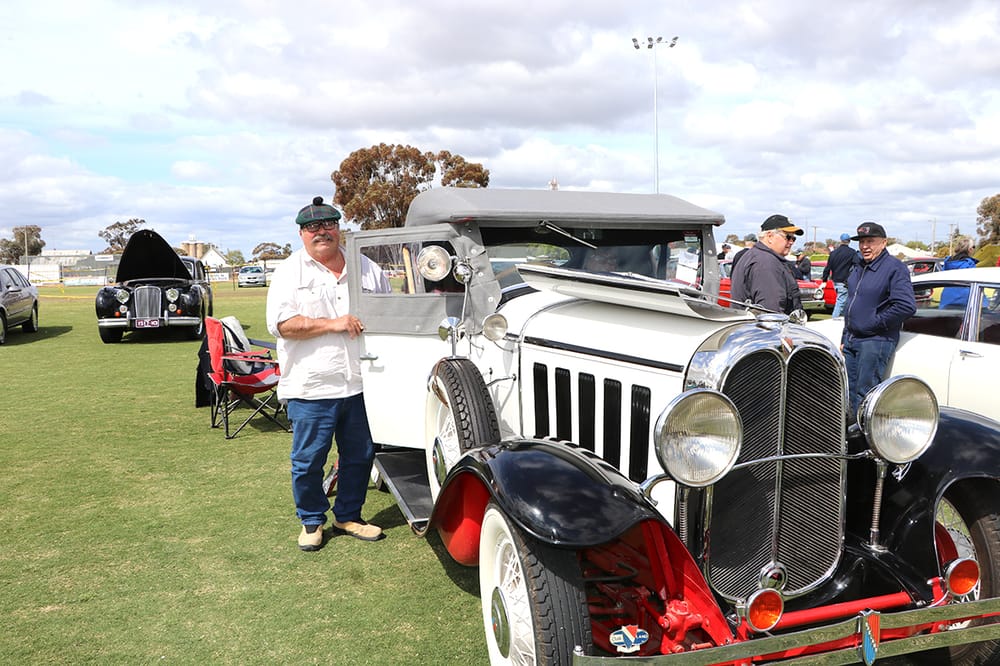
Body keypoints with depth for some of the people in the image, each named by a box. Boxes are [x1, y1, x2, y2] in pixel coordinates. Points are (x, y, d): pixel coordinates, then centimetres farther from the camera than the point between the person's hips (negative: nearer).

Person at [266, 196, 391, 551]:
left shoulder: (367, 268, 11)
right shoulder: (289, 272, 0)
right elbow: (281, 324, -12)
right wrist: (332, 324, -17)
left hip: (360, 384, 4)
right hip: (311, 387, -3)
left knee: (360, 455, 13)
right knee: (308, 460, 6)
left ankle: (348, 516, 31)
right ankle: (311, 521, 26)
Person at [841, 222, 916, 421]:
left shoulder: (894, 268, -11)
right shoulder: (859, 269, 15)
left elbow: (906, 306, -22)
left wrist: (874, 324, -15)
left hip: (876, 341, -8)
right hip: (851, 340, 8)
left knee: (864, 396, -6)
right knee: (848, 393, 10)